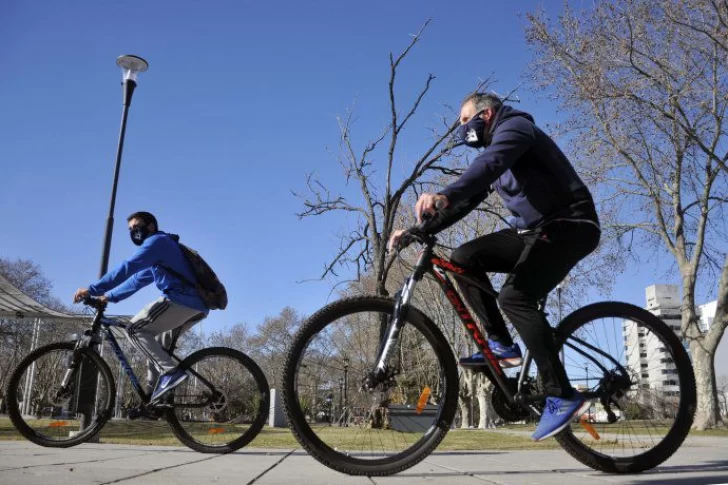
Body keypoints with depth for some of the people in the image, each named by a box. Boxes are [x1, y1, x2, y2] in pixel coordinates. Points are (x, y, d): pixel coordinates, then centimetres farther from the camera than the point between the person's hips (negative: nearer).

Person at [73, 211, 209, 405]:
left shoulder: (158, 240, 0)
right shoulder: (156, 257, 33)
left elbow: (127, 267, -11)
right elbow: (137, 280, 33)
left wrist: (93, 290, -12)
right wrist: (109, 296, 25)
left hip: (181, 299, -10)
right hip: (197, 304, 10)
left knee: (135, 330, -5)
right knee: (157, 344, 19)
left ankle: (170, 372, -16)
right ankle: (155, 398, 16)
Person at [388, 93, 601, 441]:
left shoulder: (514, 126, -8)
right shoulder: (494, 151, 21)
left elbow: (489, 164, -31)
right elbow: (466, 200, 13)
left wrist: (444, 195, -49)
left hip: (569, 225, -9)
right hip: (535, 229, 9)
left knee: (515, 296, -26)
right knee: (463, 258, -5)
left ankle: (563, 397, -20)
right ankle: (502, 344, -2)